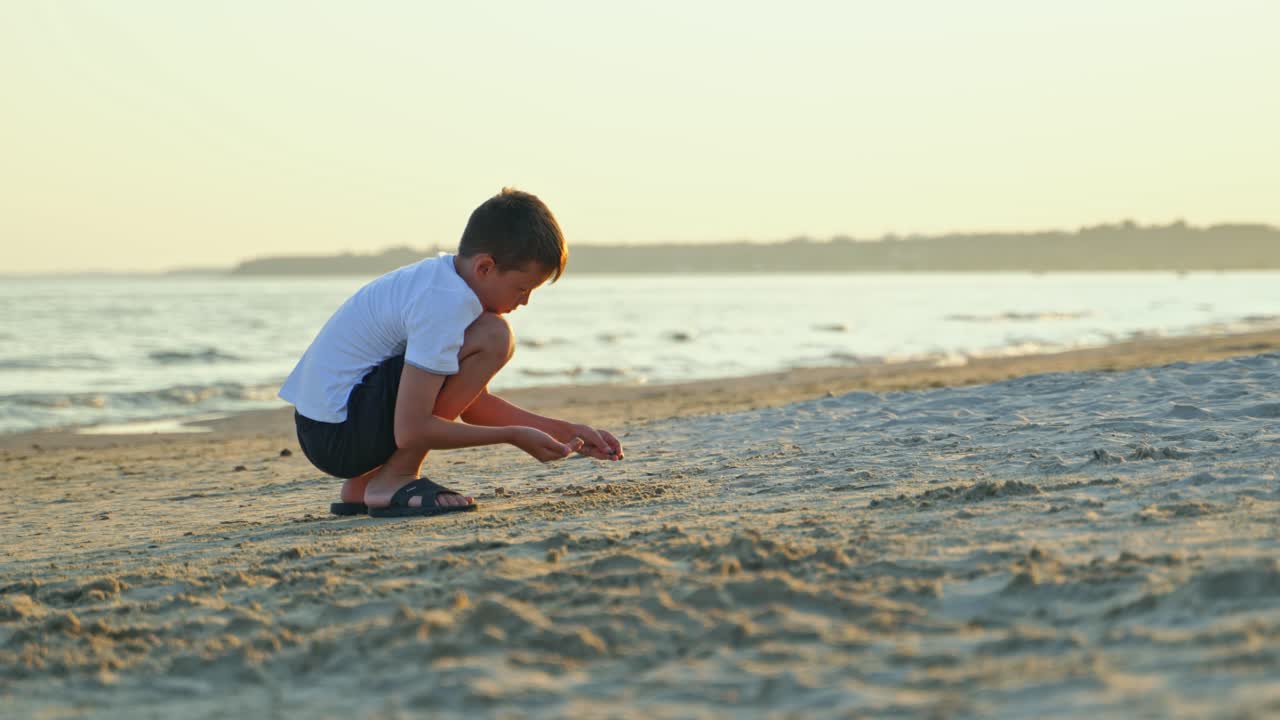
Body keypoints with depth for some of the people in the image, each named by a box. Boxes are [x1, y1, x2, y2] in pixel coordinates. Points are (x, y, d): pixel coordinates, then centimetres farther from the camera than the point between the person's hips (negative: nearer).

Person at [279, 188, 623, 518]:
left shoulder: (442, 276, 10)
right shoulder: (446, 304, -20)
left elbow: (472, 404, 16)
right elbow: (410, 431, -23)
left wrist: (565, 431, 10)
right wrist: (515, 436, -15)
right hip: (339, 436, -10)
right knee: (493, 337, -17)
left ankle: (361, 486, 18)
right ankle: (394, 481, -10)